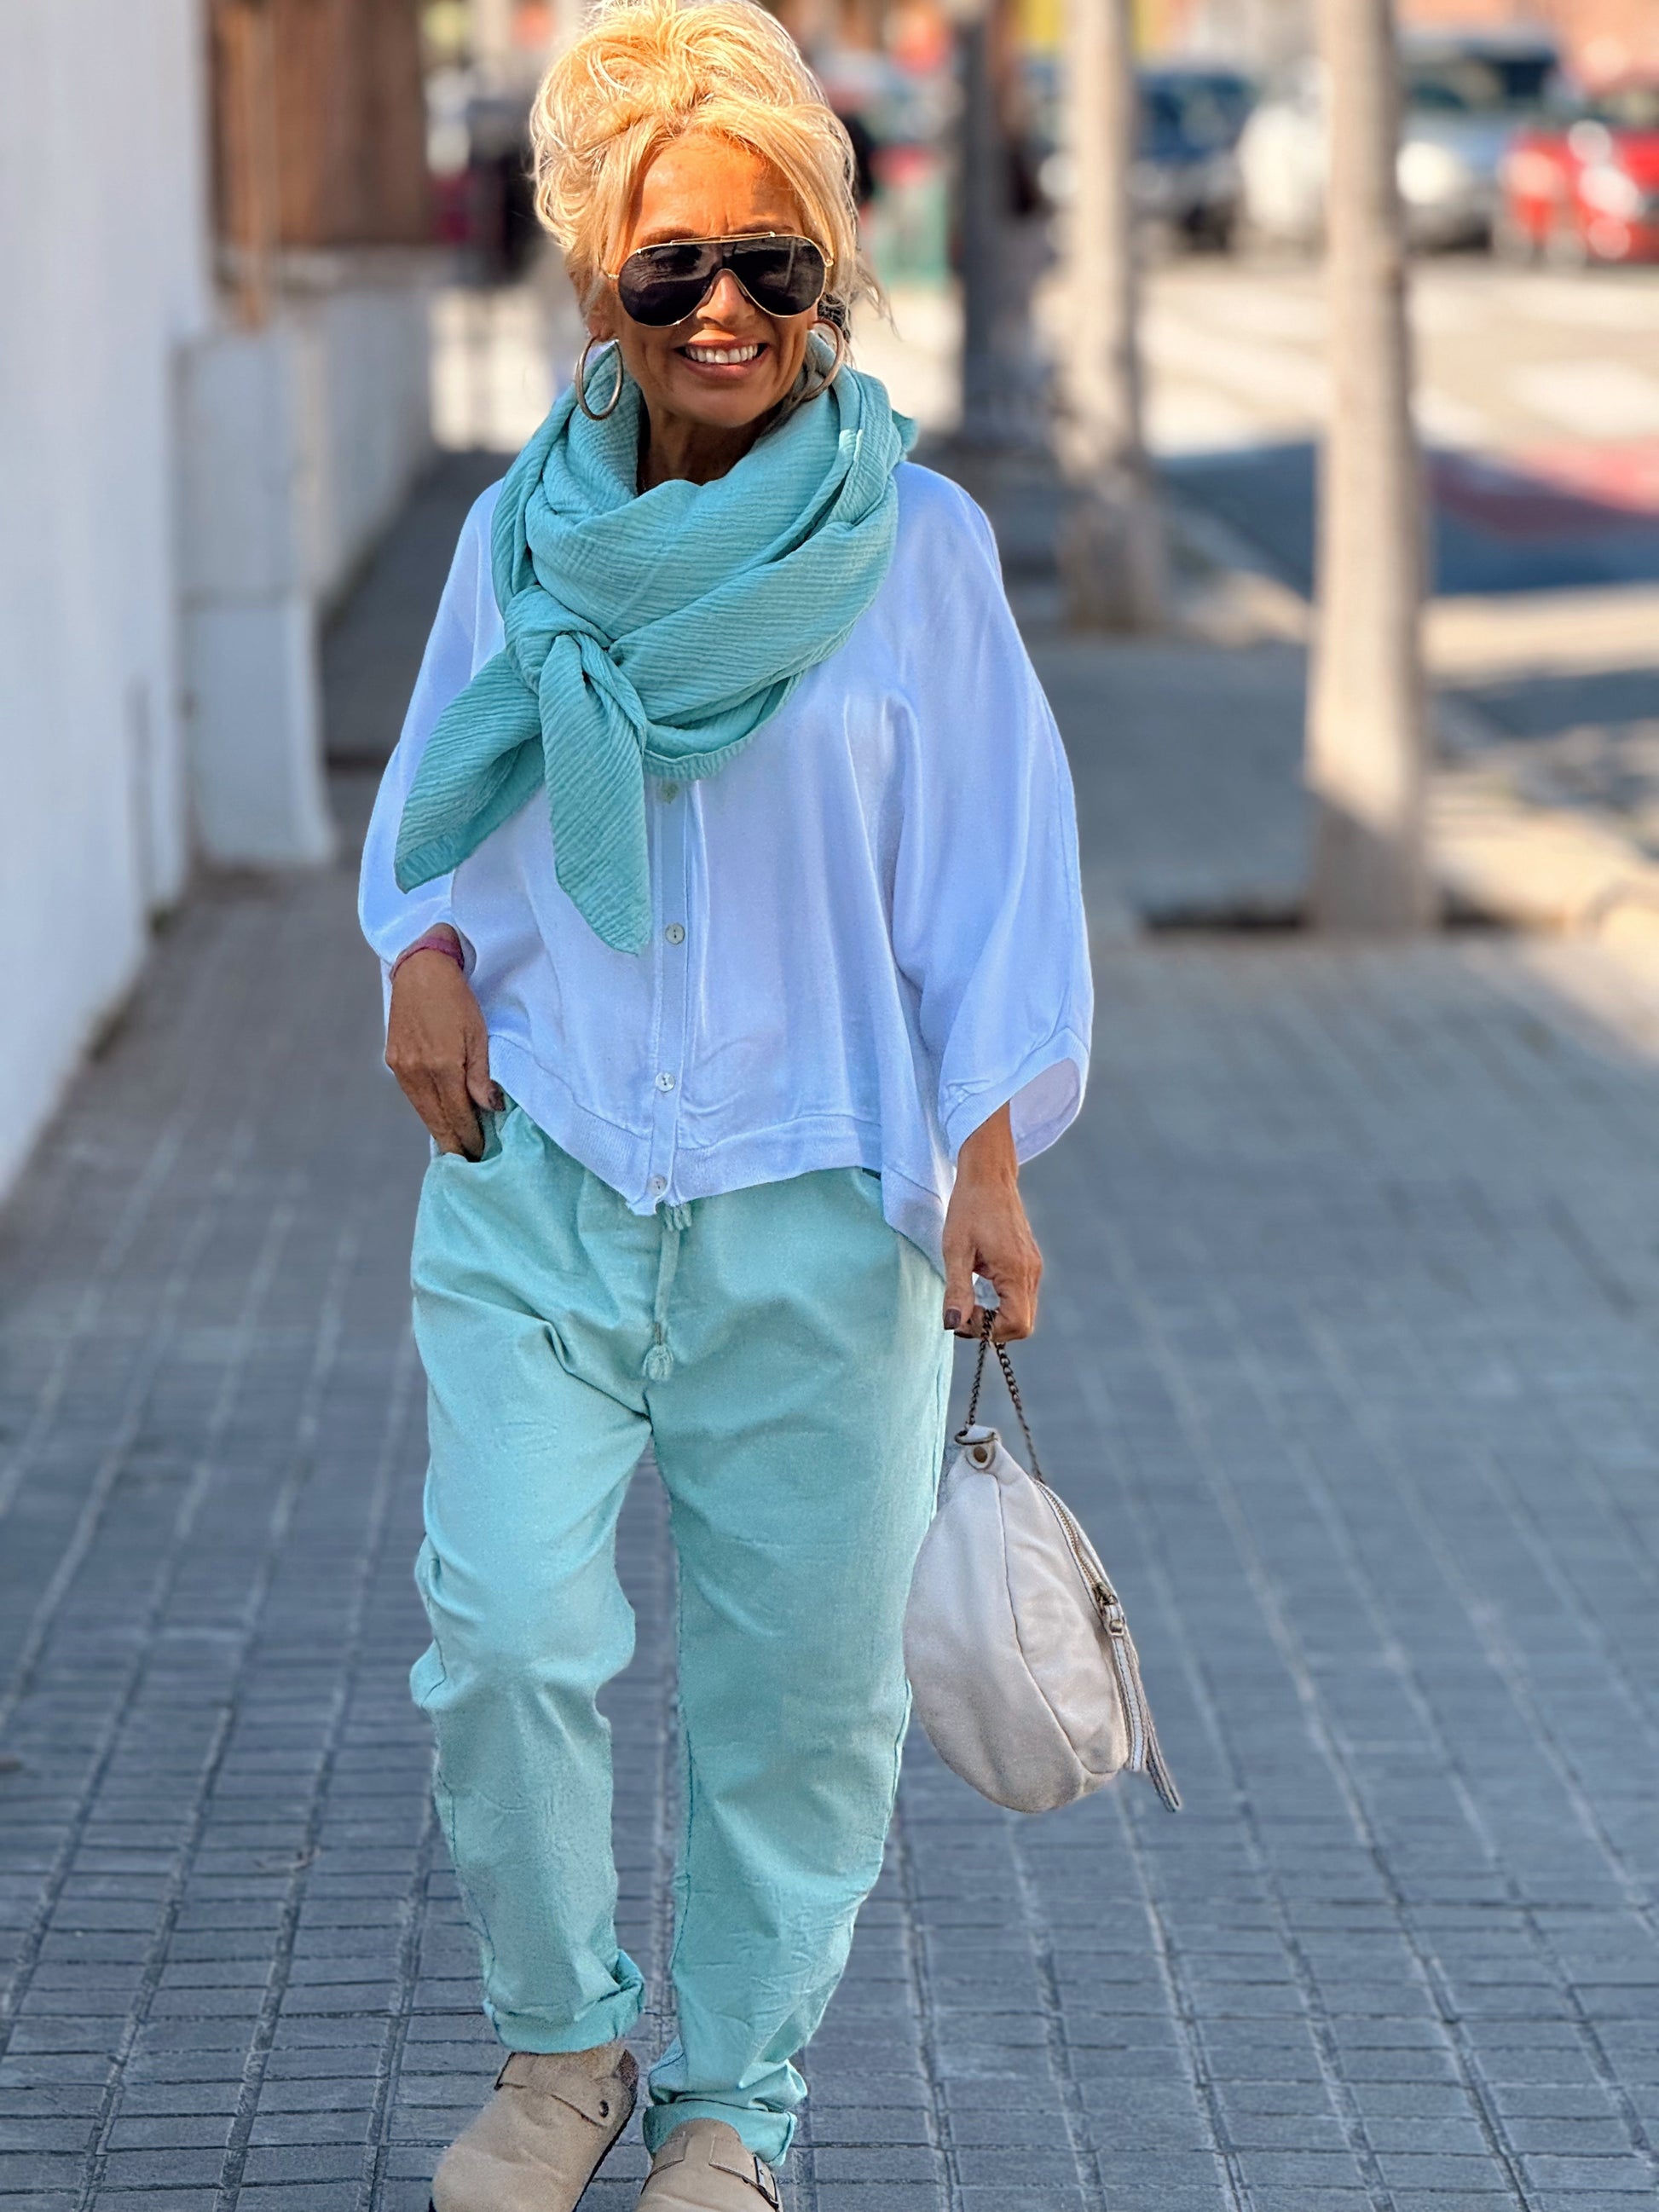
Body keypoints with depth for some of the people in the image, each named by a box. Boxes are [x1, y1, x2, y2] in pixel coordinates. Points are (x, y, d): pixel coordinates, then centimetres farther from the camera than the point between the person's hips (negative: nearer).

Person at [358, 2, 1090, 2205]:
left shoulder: (916, 543, -2)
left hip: (816, 1202, -1)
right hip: (534, 1183, 2)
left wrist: (990, 1164, -8)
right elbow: (434, 800, 18)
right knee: (507, 1633, -8)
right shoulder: (525, 532, 5)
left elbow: (990, 876, -1)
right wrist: (427, 953, -3)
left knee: (798, 1674, 4)